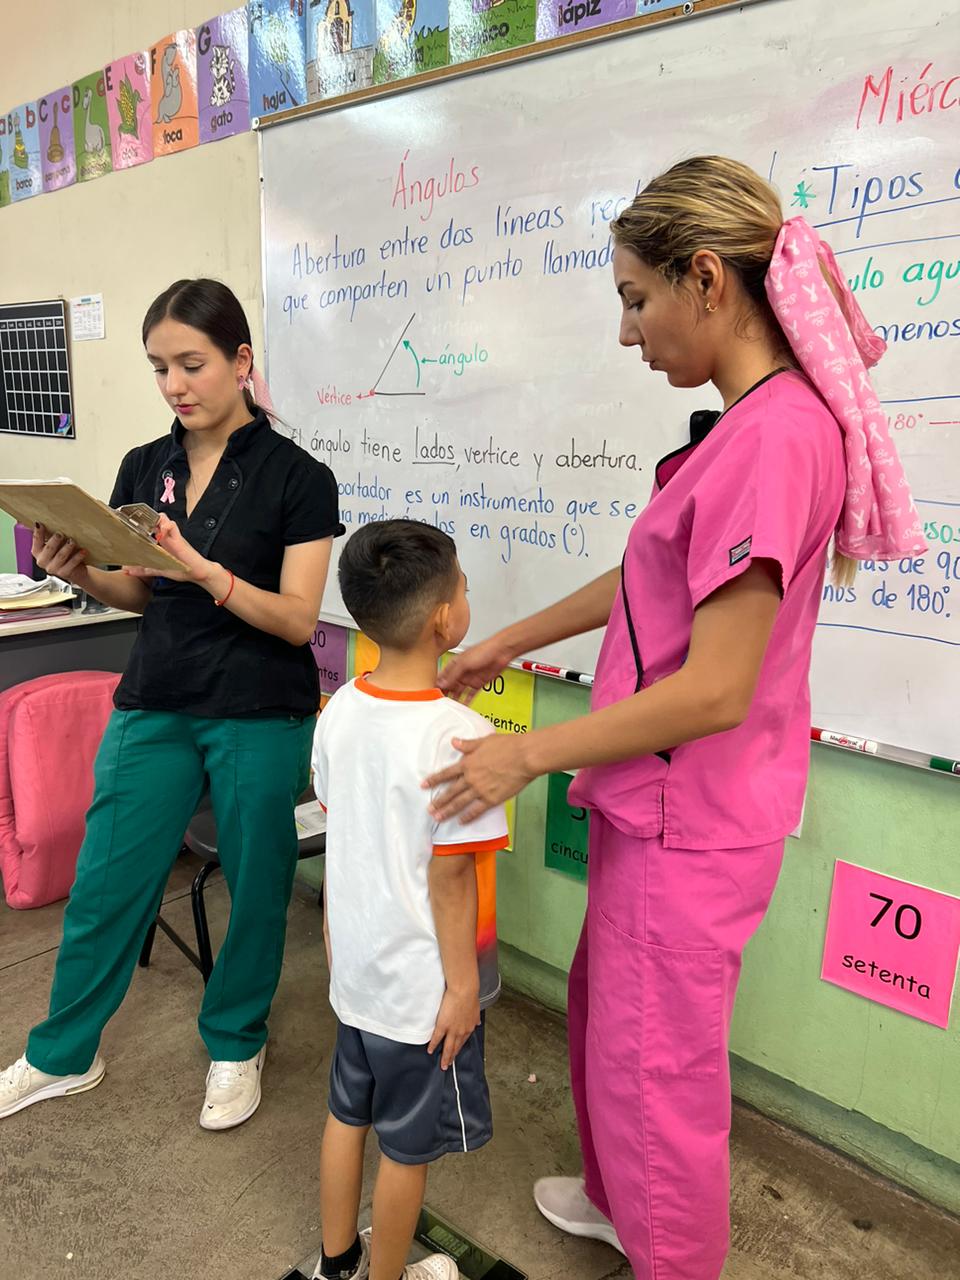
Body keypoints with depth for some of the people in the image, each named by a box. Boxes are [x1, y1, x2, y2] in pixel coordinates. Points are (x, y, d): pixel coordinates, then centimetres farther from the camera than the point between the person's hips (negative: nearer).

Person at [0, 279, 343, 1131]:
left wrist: (205, 571, -28)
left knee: (256, 891, 10)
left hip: (261, 718, -4)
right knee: (104, 885, 12)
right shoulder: (144, 469, 6)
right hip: (154, 708, 4)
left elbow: (298, 620, -13)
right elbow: (139, 595, 12)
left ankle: (235, 1046, 36)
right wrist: (80, 573, -8)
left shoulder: (296, 476, -9)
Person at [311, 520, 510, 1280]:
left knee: (349, 1112, 25)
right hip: (424, 986, -7)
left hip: (356, 967, 7)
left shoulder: (340, 711, -7)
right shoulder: (459, 736, -28)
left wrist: (336, 937, 15)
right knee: (408, 1147, 16)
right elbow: (450, 876, -23)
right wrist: (463, 986, -11)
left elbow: (338, 834, 3)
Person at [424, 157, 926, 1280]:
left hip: (689, 818, -10)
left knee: (655, 1063, 12)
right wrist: (507, 643, 18)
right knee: (603, 1007, 27)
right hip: (658, 801, 10)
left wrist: (528, 755, -17)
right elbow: (650, 579, 15)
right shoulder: (757, 419, 7)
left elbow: (714, 691, -26)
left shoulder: (776, 435, -24)